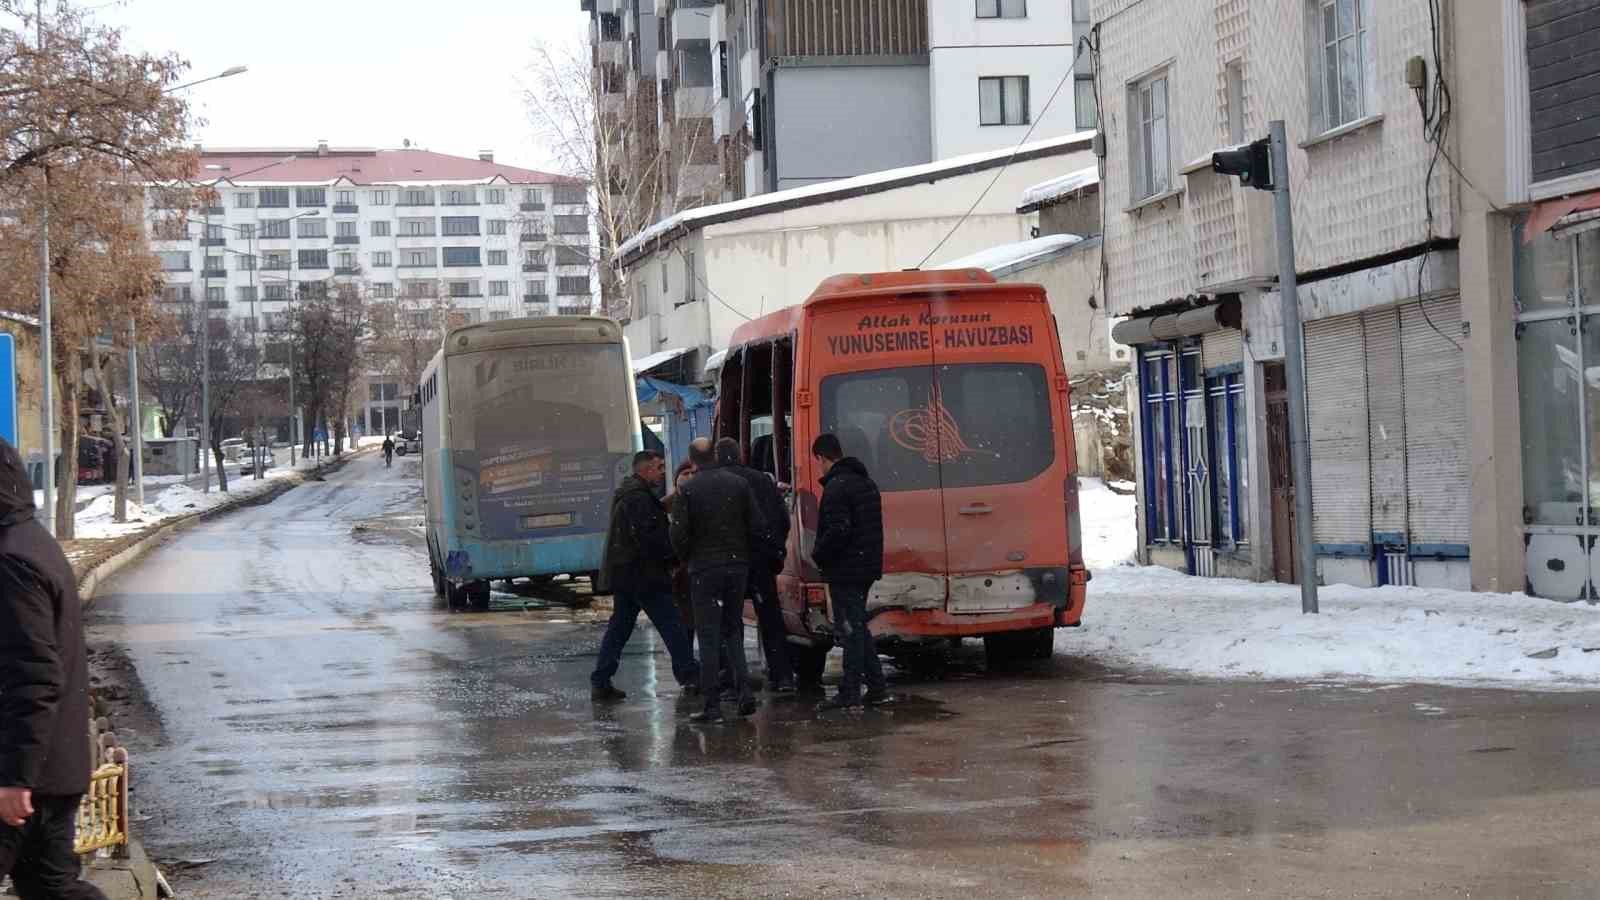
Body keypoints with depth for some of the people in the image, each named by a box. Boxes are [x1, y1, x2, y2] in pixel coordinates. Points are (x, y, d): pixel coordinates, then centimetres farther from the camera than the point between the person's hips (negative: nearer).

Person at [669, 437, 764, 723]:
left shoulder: (688, 490, -9)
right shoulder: (739, 484, 2)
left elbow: (679, 535, -11)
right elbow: (757, 527, 1)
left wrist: (687, 559, 8)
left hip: (704, 569, -3)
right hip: (737, 566, 3)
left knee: (709, 636, 0)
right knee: (733, 629, 17)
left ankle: (712, 704, -1)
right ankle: (744, 688, 2)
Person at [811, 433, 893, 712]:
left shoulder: (836, 487, -17)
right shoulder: (866, 483, 16)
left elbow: (838, 530, -25)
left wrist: (818, 555, -10)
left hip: (845, 571, -9)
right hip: (867, 567, 9)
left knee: (849, 629, -5)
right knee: (858, 628, 16)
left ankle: (850, 693, -2)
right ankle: (877, 689, 16)